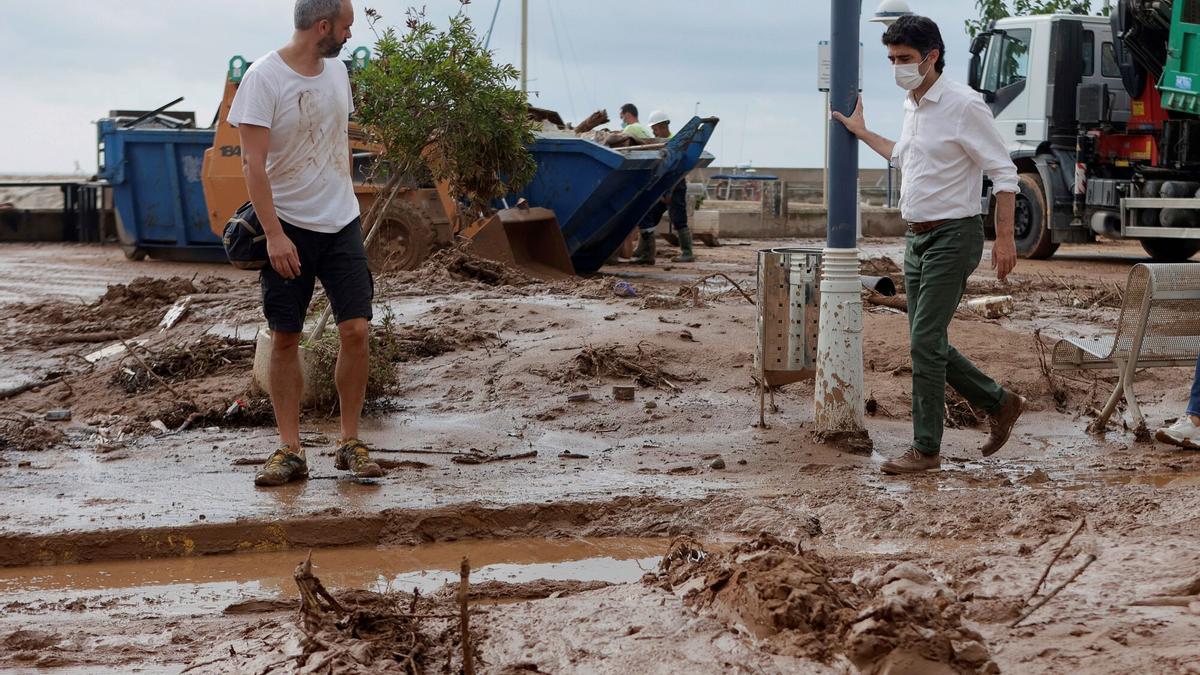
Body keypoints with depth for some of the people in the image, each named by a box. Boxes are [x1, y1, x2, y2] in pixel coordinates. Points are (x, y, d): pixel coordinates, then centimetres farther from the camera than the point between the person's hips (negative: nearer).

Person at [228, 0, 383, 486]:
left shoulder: (336, 70, 8)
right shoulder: (264, 77, -12)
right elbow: (253, 164, -16)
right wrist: (273, 235, -22)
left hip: (342, 223, 5)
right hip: (289, 227, -5)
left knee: (356, 329, -3)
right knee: (284, 337, 1)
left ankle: (350, 443, 8)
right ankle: (290, 451, 9)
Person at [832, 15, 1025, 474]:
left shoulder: (963, 105, -14)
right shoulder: (911, 106, 12)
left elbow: (1003, 173, -14)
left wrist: (1004, 238, -19)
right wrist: (861, 132, 37)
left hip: (953, 236, -9)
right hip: (917, 237, 9)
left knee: (925, 341, -9)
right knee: (928, 344, 10)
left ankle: (926, 450, 0)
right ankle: (999, 404, 26)